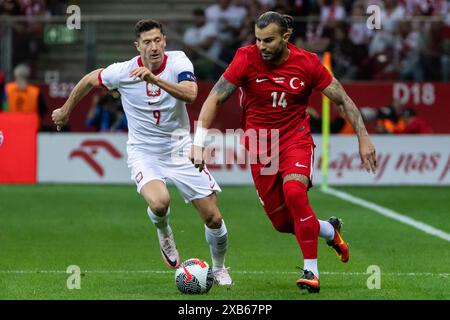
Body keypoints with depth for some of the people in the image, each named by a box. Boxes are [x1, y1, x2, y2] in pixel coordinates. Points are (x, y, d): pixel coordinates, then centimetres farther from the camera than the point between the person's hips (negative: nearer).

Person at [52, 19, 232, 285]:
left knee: (213, 218, -2)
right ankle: (164, 234, 7)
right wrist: (65, 111, 19)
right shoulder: (122, 72, -13)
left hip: (180, 149, 1)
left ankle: (219, 268, 29)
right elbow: (89, 80, 7)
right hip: (144, 152, -1)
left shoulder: (178, 61, -14)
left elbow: (191, 95, -32)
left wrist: (155, 79, -43)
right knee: (159, 203, -32)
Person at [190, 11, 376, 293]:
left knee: (294, 191, -31)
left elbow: (343, 100, 0)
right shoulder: (247, 58, -12)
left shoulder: (308, 63, -11)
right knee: (283, 222, 2)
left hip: (295, 137, -2)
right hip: (259, 144, 2)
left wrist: (364, 138, -4)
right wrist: (199, 143, -20)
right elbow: (215, 99, -11)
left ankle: (311, 271, -22)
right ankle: (330, 231, 34)